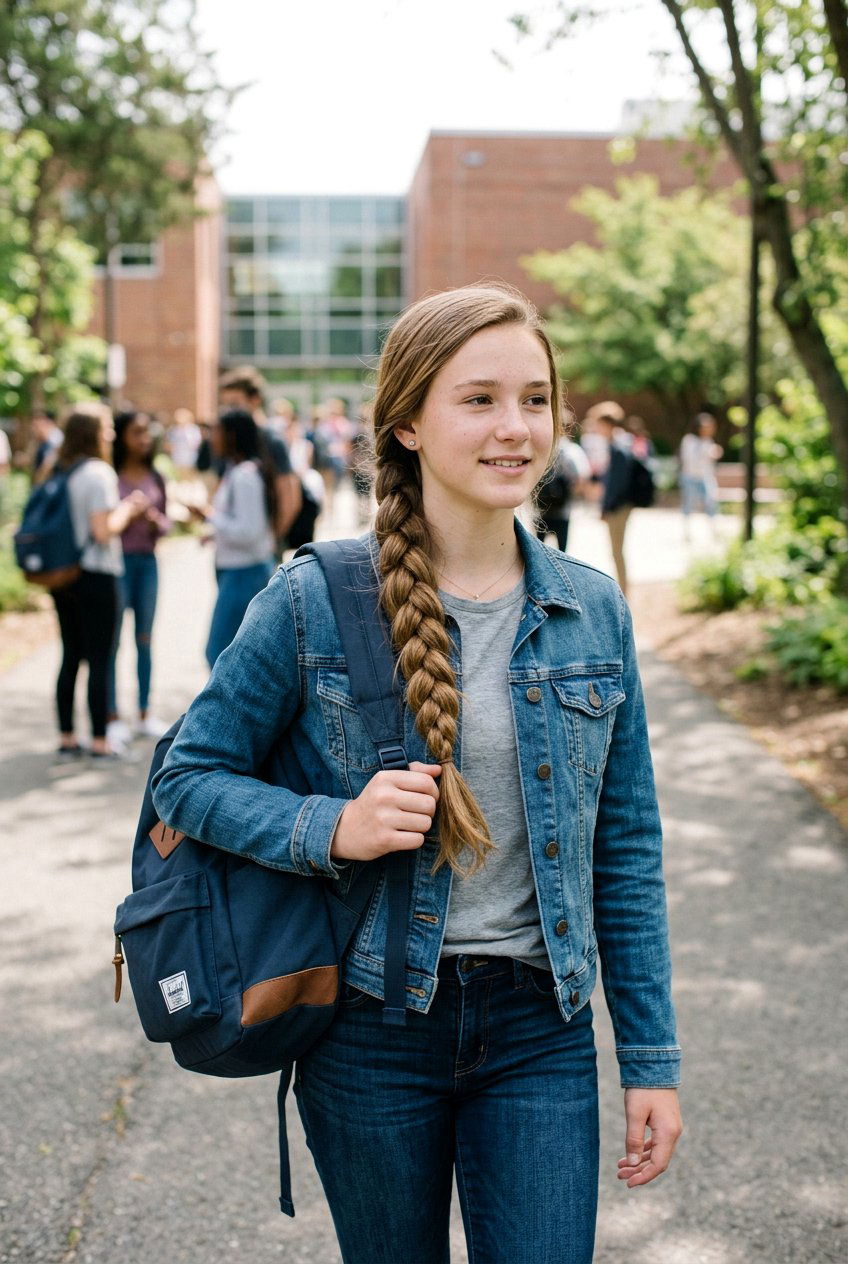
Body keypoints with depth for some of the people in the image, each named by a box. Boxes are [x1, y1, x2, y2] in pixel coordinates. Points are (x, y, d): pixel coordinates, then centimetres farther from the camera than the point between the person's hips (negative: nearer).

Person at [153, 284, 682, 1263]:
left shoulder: (594, 611, 0)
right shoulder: (313, 602, -10)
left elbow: (626, 848, 4)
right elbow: (188, 776, -3)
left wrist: (650, 1059, 5)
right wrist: (331, 830, -21)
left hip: (540, 1031, 2)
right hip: (373, 1026, -2)